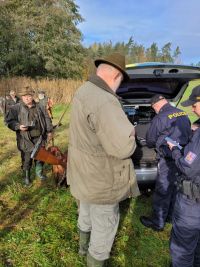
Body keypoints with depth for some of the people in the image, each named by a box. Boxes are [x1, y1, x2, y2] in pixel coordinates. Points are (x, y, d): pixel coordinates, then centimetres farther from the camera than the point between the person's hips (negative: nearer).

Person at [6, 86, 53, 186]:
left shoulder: (39, 107, 6)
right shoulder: (16, 108, -5)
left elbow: (46, 119, 13)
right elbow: (9, 121, -5)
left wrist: (49, 130, 10)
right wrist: (18, 126, -21)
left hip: (39, 137, 3)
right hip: (26, 138, -3)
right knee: (27, 158, 5)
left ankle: (39, 171, 35)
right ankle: (26, 176, 25)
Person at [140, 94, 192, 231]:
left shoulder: (159, 118, -15)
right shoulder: (183, 114, 7)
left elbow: (150, 141, -5)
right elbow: (189, 133, 18)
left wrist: (157, 144, 17)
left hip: (169, 161, -8)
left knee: (162, 192, 4)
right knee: (176, 189, 20)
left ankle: (158, 222, 17)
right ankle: (172, 216, 36)